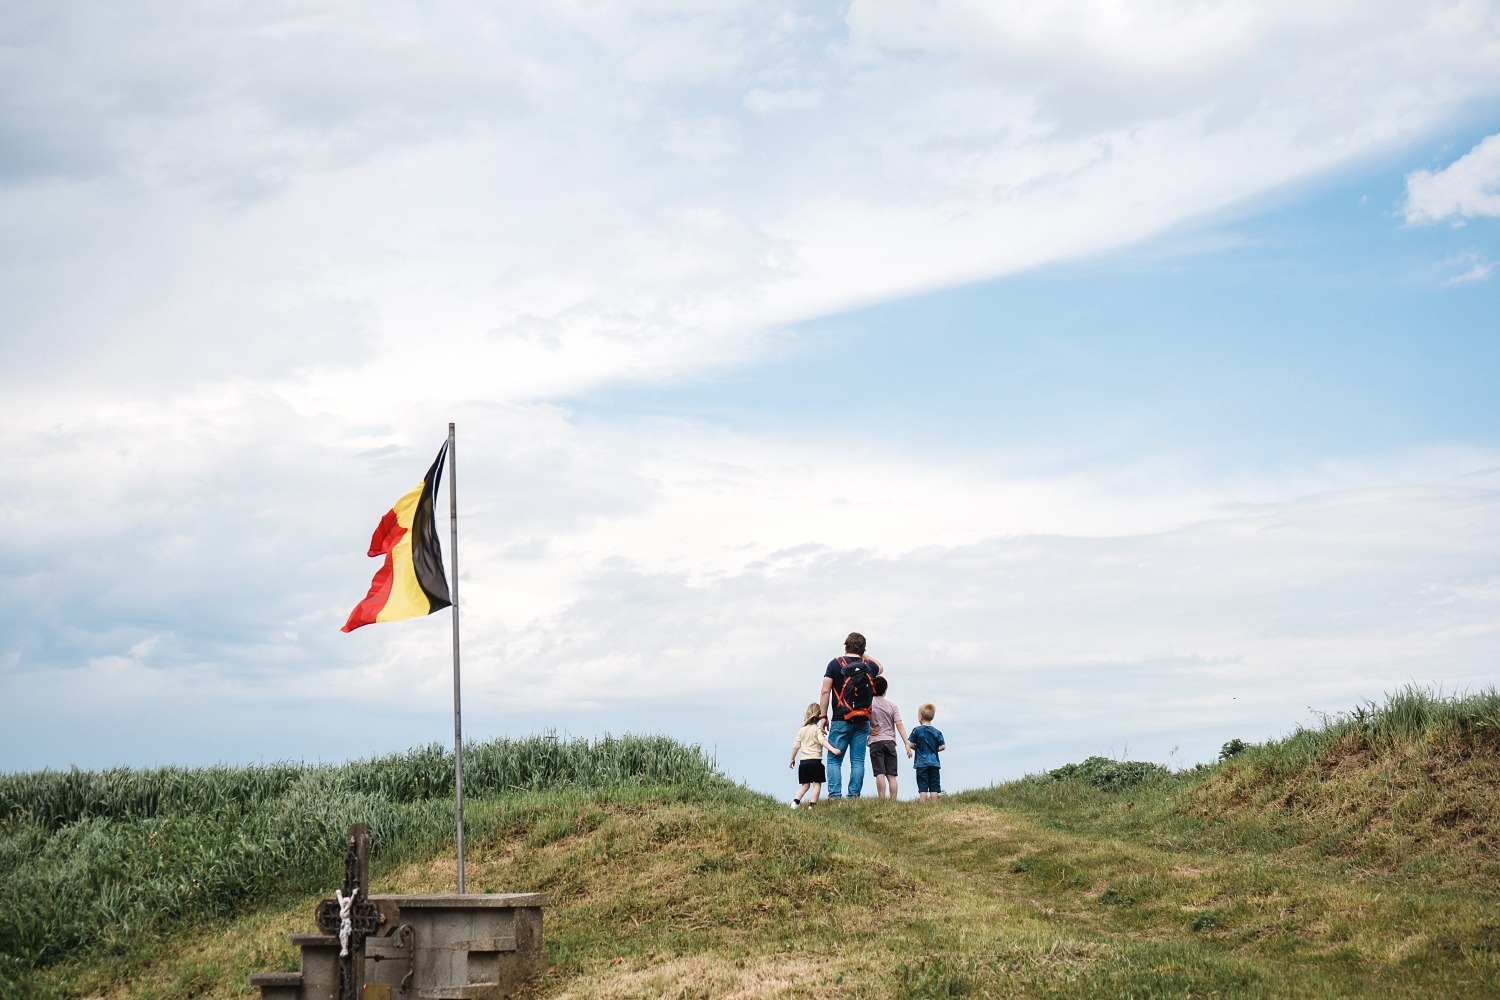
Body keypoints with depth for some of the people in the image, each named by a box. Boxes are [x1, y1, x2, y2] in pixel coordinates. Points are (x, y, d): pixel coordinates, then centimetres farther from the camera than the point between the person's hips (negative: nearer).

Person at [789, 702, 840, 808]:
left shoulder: (802, 730, 10)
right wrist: (833, 749, -29)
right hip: (815, 761, -5)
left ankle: (796, 801, 0)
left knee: (805, 784, 14)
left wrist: (792, 759, 22)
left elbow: (796, 746, 11)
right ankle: (812, 804, -10)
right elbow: (823, 741, -20)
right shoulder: (817, 729, -3)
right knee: (817, 784, 0)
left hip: (803, 761, 5)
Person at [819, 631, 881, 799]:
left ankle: (834, 796, -9)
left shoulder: (835, 664, -2)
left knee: (834, 759, 1)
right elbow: (879, 668, 32)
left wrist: (823, 716, -2)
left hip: (841, 720, -3)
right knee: (858, 761, 4)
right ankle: (854, 796, 0)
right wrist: (863, 655, 29)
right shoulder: (869, 666, 6)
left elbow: (825, 692, -6)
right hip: (863, 721, 3)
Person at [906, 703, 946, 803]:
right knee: (934, 787, 4)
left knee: (922, 788, -3)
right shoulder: (937, 732, 4)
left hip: (921, 763, -2)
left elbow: (911, 745, -3)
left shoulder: (917, 730, -3)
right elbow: (942, 747, 2)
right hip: (934, 763, 2)